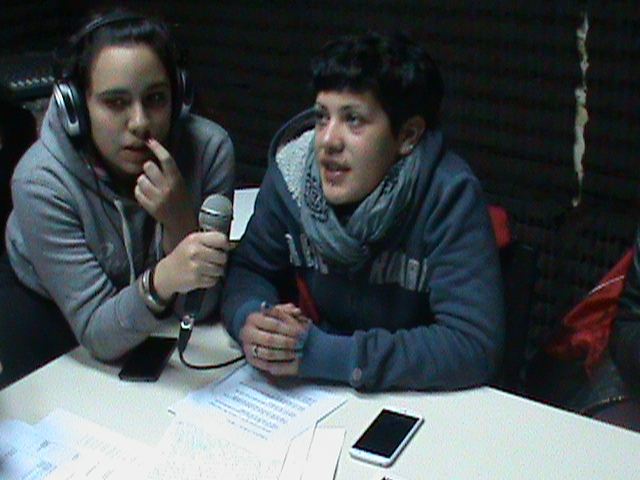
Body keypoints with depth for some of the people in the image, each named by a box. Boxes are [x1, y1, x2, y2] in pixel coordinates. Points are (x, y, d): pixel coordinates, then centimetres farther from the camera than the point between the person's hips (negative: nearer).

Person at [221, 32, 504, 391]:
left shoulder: (450, 196, -20)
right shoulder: (292, 171, -9)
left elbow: (474, 345, -24)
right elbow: (250, 269, 3)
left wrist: (326, 354, -28)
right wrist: (251, 319, -20)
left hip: (418, 398, -3)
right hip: (315, 397, 4)